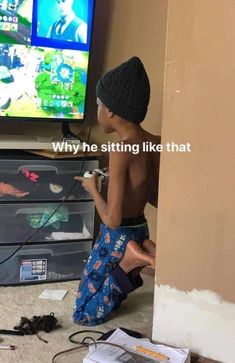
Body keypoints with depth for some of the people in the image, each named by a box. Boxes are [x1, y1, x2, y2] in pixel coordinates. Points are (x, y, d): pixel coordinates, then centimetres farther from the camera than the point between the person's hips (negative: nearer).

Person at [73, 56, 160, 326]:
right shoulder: (154, 144, -2)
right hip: (140, 232, 8)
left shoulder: (121, 149, -25)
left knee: (84, 315, 10)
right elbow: (158, 200, 10)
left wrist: (93, 189, -8)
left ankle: (130, 260, -9)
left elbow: (112, 220, -25)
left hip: (118, 239, -8)